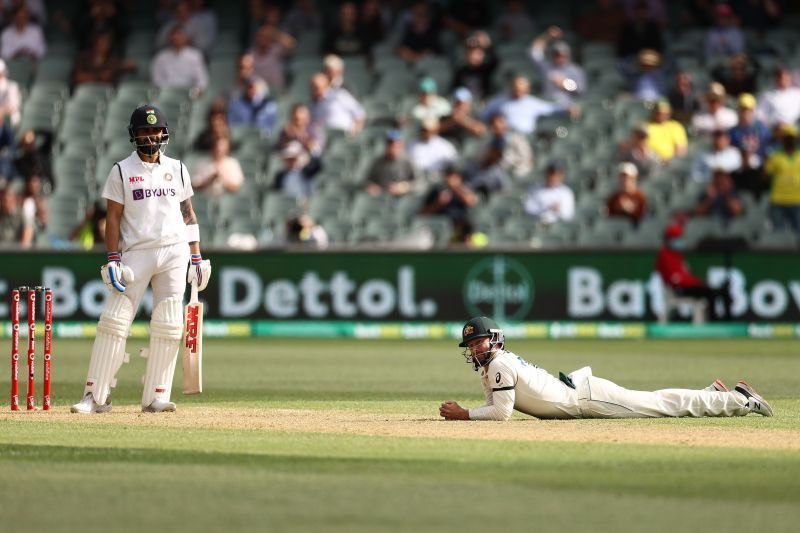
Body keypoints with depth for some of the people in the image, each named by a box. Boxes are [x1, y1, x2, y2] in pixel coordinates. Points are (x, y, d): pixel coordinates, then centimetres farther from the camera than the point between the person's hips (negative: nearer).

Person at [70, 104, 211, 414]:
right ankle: (95, 396, -7)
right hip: (136, 251, -3)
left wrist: (196, 256, 9)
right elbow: (112, 217, 0)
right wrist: (113, 259, -9)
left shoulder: (177, 169, 13)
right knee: (114, 320, -9)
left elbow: (188, 214, 15)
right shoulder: (121, 171, 4)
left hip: (174, 252, 3)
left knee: (168, 327, -2)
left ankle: (156, 397, 3)